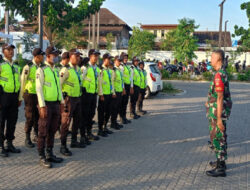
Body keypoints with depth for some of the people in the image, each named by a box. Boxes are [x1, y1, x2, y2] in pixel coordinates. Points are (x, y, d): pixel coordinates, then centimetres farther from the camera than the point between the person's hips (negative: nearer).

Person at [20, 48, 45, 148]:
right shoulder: (28, 67, -10)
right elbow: (23, 81, -2)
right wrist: (23, 94, 3)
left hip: (40, 95, 5)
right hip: (30, 95, -5)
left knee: (38, 116, 11)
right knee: (30, 117, 0)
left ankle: (36, 135, 27)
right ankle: (27, 139, 12)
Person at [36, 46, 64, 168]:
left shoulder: (56, 70, 14)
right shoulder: (41, 70, -8)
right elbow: (39, 88, -13)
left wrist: (62, 101, 15)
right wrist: (42, 106, -17)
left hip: (56, 104, 7)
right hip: (46, 104, -7)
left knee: (52, 131, 13)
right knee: (43, 132, 0)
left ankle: (49, 154, 24)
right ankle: (42, 157, 8)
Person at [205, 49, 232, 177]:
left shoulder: (219, 75, -22)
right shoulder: (222, 73, 11)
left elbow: (220, 98, -24)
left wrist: (219, 118, -23)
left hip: (219, 112, -10)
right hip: (218, 112, 10)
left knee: (218, 138, -3)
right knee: (218, 137, 20)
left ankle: (220, 168, 4)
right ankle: (220, 162, 34)